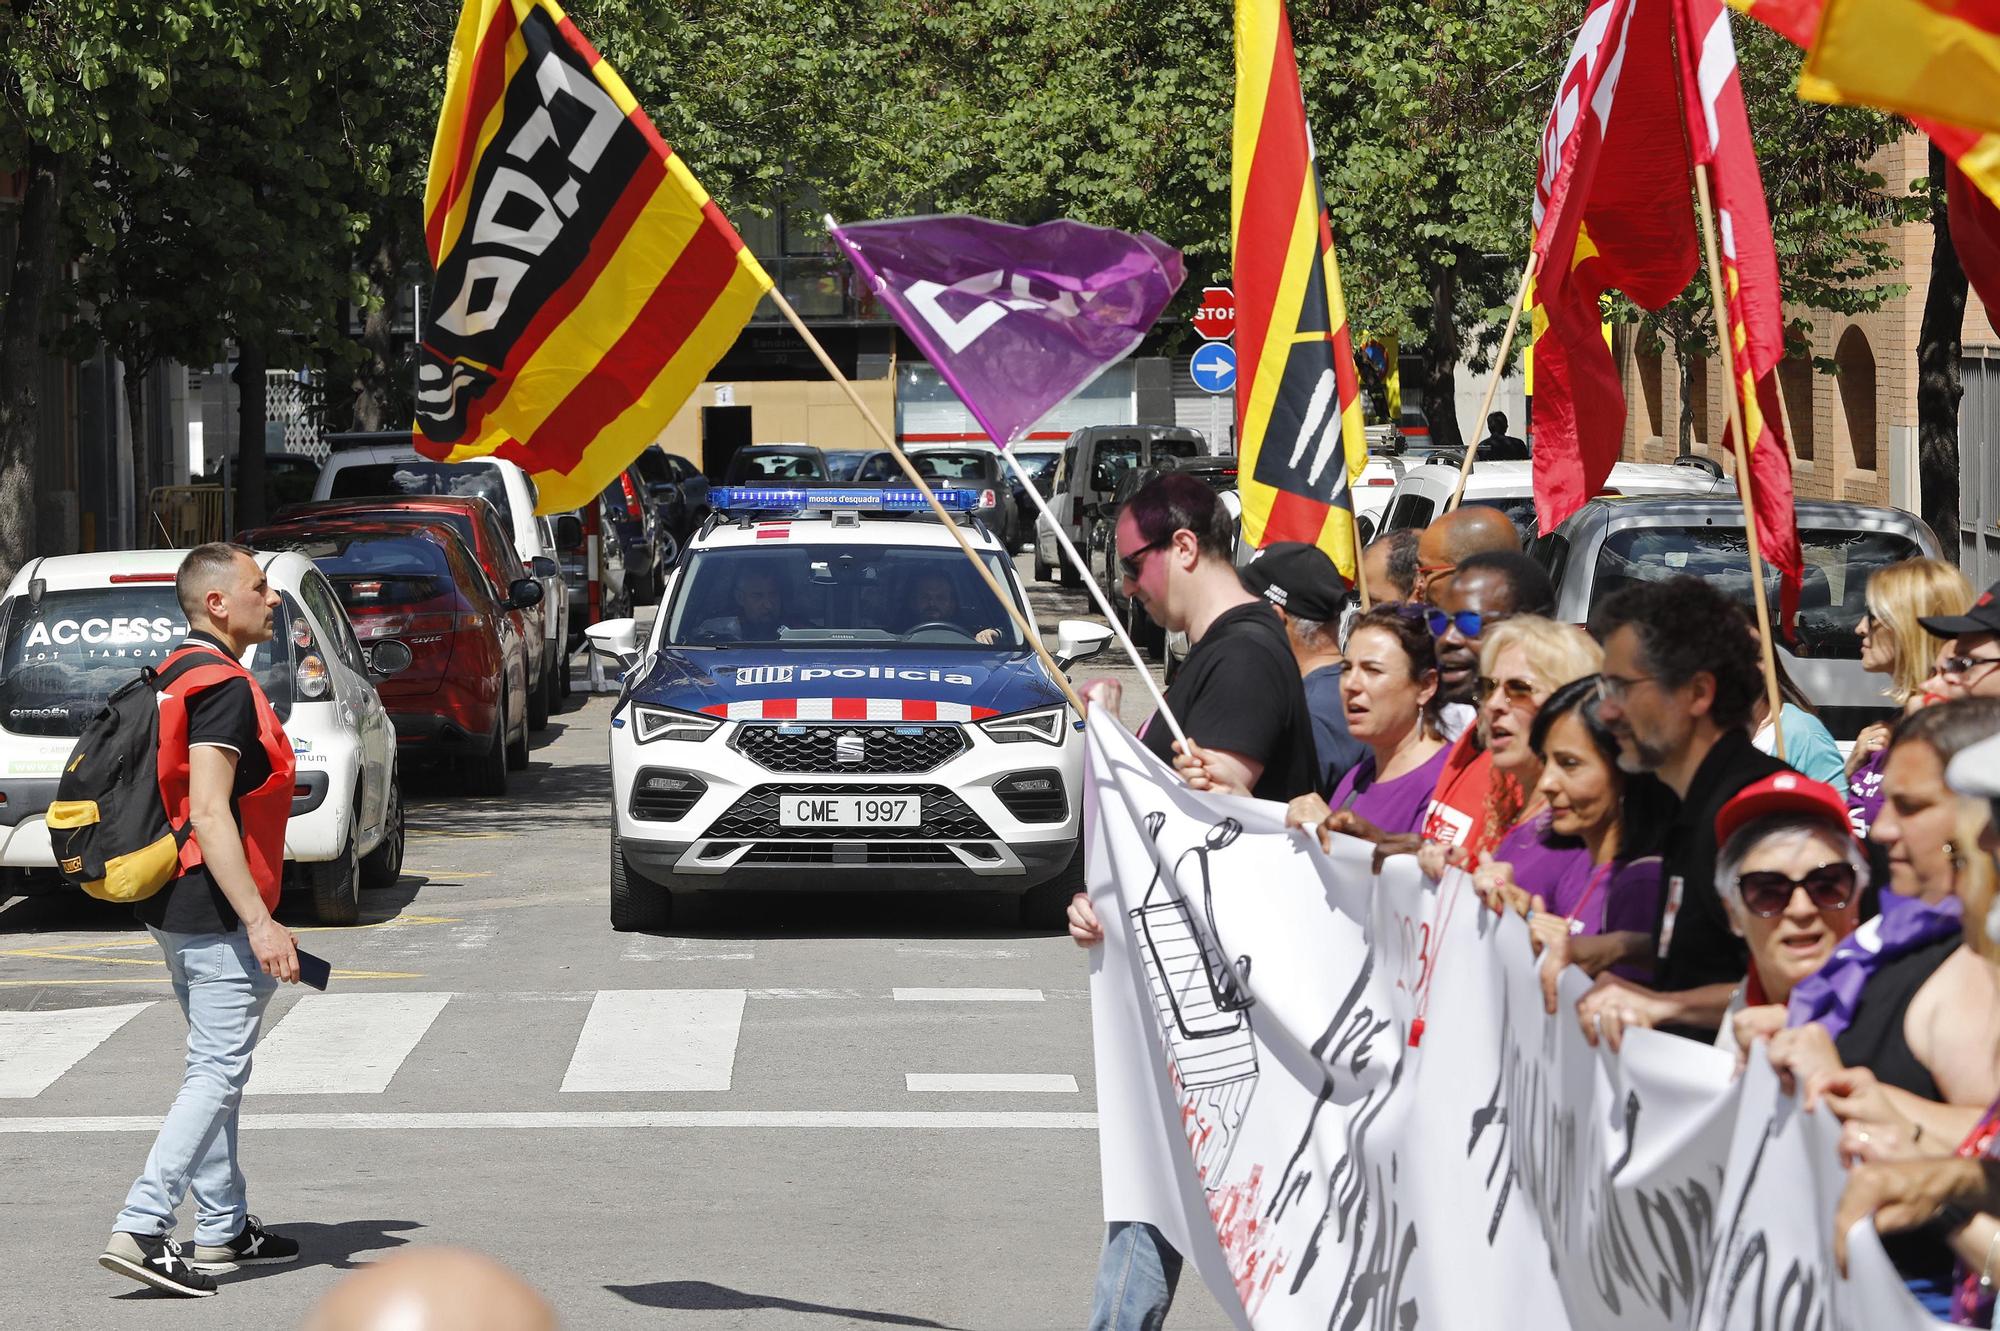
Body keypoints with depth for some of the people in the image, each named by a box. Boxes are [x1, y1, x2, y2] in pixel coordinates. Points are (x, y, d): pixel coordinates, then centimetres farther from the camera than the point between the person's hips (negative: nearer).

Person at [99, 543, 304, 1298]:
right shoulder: (223, 685, -17)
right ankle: (141, 1230, -14)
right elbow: (209, 812, -25)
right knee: (218, 1072, -9)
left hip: (175, 908, 10)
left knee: (215, 1069, 16)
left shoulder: (177, 675, 14)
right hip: (215, 911, -10)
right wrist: (260, 922, -27)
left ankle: (224, 1231, 22)